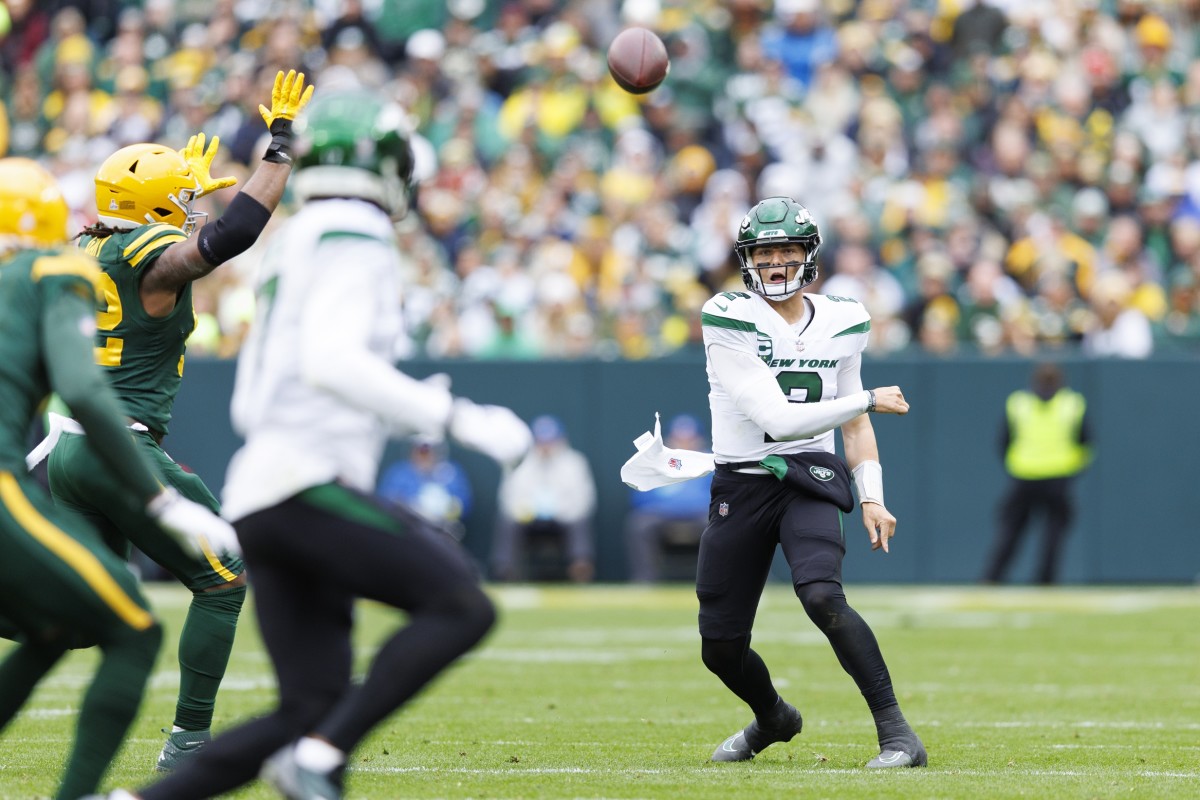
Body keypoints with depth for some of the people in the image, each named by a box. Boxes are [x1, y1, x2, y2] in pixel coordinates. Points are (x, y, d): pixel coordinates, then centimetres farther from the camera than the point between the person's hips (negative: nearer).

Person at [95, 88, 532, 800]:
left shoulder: (294, 247, 24)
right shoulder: (354, 236, -4)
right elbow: (331, 360, -20)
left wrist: (397, 412, 30)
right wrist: (454, 418, -18)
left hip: (262, 497, 9)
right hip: (306, 483, -9)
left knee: (311, 709, 6)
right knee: (462, 606, -16)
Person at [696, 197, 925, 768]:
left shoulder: (842, 322, 4)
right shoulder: (729, 320, -12)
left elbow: (854, 423, 15)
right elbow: (778, 420, -19)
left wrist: (872, 497, 3)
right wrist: (869, 399, -11)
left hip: (810, 479, 0)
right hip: (740, 485, 0)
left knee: (821, 595, -29)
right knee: (720, 649, 5)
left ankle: (897, 733, -26)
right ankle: (772, 719, 39)